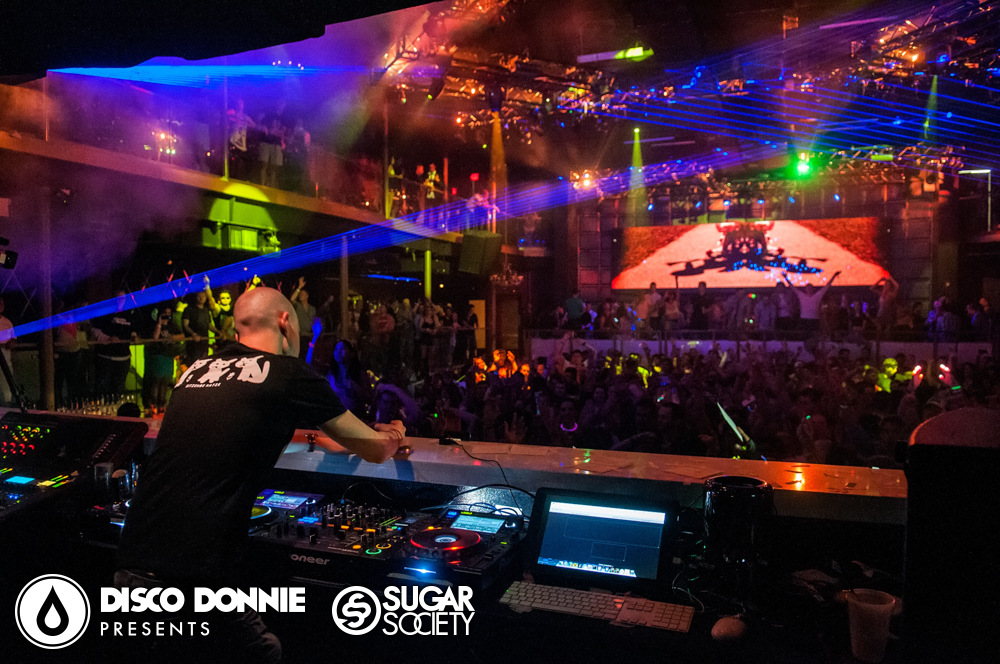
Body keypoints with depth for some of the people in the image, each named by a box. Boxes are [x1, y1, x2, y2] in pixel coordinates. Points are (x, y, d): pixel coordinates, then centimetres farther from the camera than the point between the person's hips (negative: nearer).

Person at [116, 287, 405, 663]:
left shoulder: (196, 371, 14)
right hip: (191, 582, -7)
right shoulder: (291, 375, -3)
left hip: (130, 568, 7)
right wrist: (393, 434, 32)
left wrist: (316, 439, 44)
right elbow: (378, 451, 8)